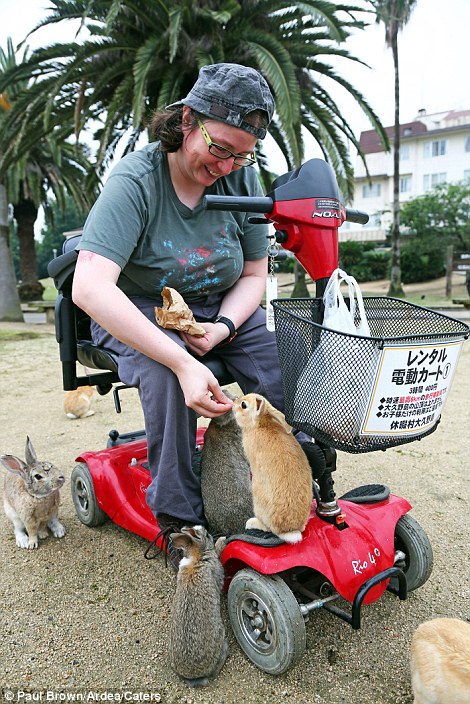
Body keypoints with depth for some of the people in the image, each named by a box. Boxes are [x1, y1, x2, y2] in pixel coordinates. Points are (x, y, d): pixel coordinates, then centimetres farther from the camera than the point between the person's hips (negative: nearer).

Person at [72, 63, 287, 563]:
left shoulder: (242, 178, -8)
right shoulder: (135, 180, -22)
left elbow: (254, 275, 0)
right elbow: (90, 288, -36)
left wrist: (222, 328, -22)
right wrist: (184, 363, -43)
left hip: (221, 308, 4)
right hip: (138, 312, -3)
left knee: (282, 370, -21)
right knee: (167, 372, -35)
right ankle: (178, 514, -16)